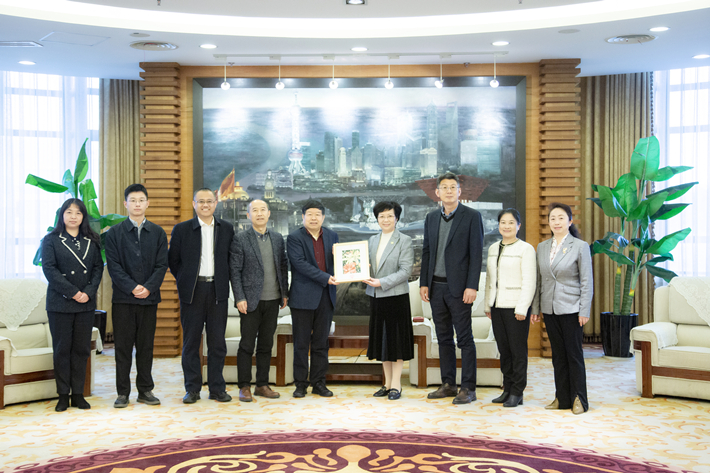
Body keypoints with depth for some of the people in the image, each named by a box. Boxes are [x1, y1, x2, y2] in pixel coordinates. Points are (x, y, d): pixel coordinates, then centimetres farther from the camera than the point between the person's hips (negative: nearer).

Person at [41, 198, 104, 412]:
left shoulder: (92, 241, 10)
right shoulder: (51, 240, 1)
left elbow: (98, 268, 6)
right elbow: (49, 269, -7)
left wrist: (88, 292, -10)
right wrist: (73, 292, -14)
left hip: (86, 304, 3)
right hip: (60, 303, -3)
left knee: (81, 349, 5)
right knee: (62, 349, 1)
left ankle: (78, 394, 13)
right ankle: (63, 395, 9)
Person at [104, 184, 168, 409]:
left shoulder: (158, 233, 9)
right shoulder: (114, 233, 3)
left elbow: (162, 265, 2)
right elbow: (114, 266, -4)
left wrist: (148, 287, -12)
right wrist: (133, 287, -15)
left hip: (149, 298, 2)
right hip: (123, 299, -2)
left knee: (146, 346, 7)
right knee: (123, 347, 2)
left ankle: (145, 390, 16)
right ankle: (123, 392, 10)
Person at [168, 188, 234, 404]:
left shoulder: (226, 229, 8)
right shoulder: (182, 229, 3)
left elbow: (231, 259, 12)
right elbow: (173, 261, 8)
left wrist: (223, 281, 4)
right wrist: (185, 281, 3)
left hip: (217, 291, 1)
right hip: (192, 292, -1)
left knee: (217, 342, 4)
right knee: (191, 342, 4)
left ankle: (217, 388, 12)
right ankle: (192, 389, 12)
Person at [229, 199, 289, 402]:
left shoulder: (277, 238, 10)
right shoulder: (240, 239, -4)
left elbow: (283, 267, 14)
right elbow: (235, 271, -6)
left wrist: (285, 293, 9)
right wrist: (239, 298, -12)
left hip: (272, 301, 4)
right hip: (251, 300, -4)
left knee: (266, 345, 10)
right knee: (247, 345, 0)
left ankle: (262, 385, 18)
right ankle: (245, 387, 8)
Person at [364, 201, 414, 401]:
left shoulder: (404, 241, -6)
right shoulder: (373, 240, 13)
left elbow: (405, 271, -13)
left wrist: (382, 282, -18)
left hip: (396, 296, -6)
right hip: (376, 297, 6)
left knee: (396, 339, 0)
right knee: (381, 339, 10)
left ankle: (396, 385, 6)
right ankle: (387, 383, 19)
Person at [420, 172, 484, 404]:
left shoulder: (472, 216, -4)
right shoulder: (431, 218, 12)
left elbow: (476, 253, -9)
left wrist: (472, 287, -15)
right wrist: (424, 283, 8)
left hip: (458, 288, -5)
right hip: (436, 287, 6)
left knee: (464, 339, -3)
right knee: (444, 338, 11)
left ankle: (468, 388, 3)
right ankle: (448, 385, 19)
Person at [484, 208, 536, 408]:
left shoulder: (526, 249, -6)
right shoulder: (493, 248, 13)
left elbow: (529, 281, -10)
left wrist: (522, 308, -15)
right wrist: (487, 305, 15)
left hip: (515, 307, -6)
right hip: (497, 306, 6)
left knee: (518, 350, -1)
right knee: (503, 349, 9)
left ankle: (517, 393, 6)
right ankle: (507, 389, 17)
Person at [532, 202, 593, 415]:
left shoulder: (580, 246, -4)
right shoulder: (542, 247, 10)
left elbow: (587, 282, -6)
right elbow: (539, 280, 12)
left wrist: (584, 311, -11)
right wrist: (535, 308, 9)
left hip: (571, 309, -5)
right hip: (550, 309, 5)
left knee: (574, 354, 0)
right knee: (558, 355, 10)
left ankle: (579, 399, 8)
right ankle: (562, 398, 18)